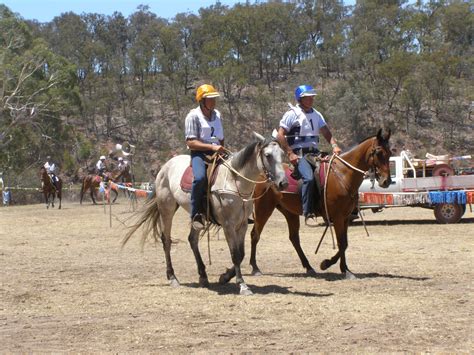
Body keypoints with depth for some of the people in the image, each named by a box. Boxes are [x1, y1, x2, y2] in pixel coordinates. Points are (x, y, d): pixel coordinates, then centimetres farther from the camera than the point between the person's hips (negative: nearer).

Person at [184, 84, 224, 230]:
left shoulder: (217, 114, 16)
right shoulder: (193, 116, -6)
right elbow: (191, 143, -13)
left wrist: (223, 150, 7)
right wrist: (212, 147, -22)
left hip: (217, 152, 7)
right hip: (199, 153, -7)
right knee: (200, 177, -35)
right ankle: (196, 215, -25)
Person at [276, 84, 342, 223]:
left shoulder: (316, 114, 17)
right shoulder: (292, 114, -2)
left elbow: (326, 132, 11)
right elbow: (280, 136, -7)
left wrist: (334, 146, -9)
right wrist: (290, 154, -16)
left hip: (314, 153, 7)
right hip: (298, 154, -7)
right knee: (309, 177, -30)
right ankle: (308, 213, -29)